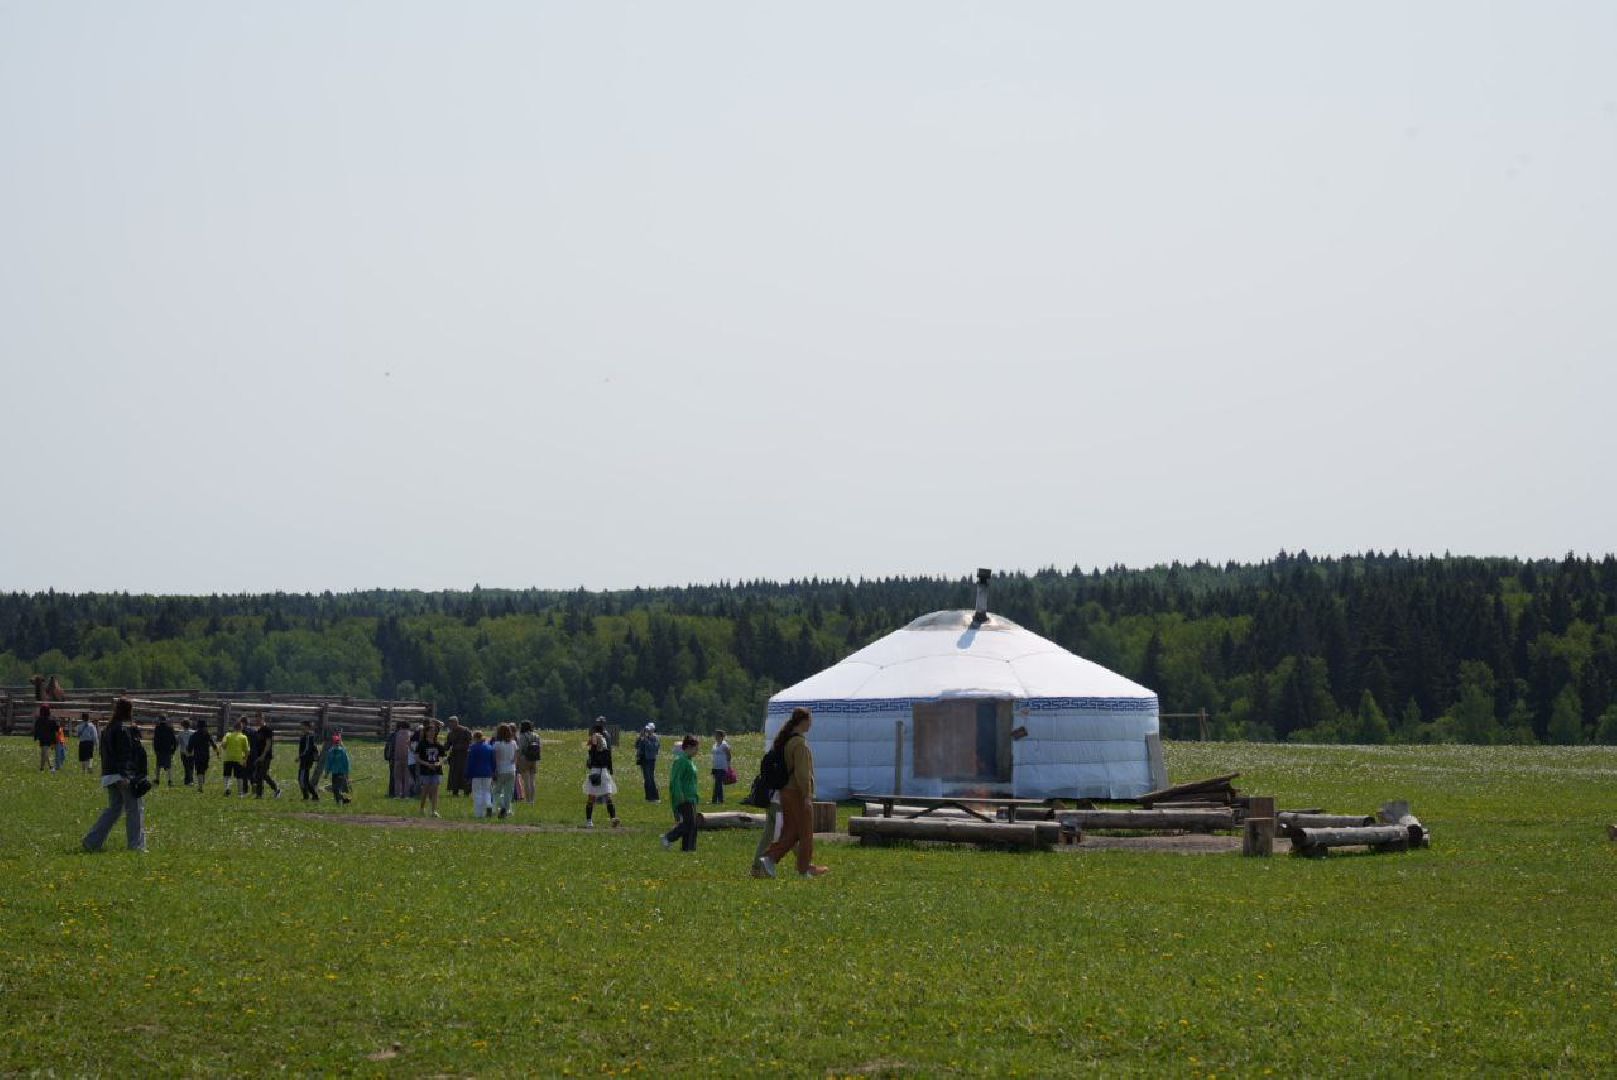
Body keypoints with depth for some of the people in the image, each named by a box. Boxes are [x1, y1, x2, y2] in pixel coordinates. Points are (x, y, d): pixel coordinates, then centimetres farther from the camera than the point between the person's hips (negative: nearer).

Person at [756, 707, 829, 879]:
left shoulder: (784, 740, 12)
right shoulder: (800, 743, -17)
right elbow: (801, 771, -22)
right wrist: (807, 795, -20)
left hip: (786, 792, 9)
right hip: (799, 792, -9)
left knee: (790, 831, 13)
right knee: (805, 831, 4)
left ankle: (769, 858, 0)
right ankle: (805, 869, 10)